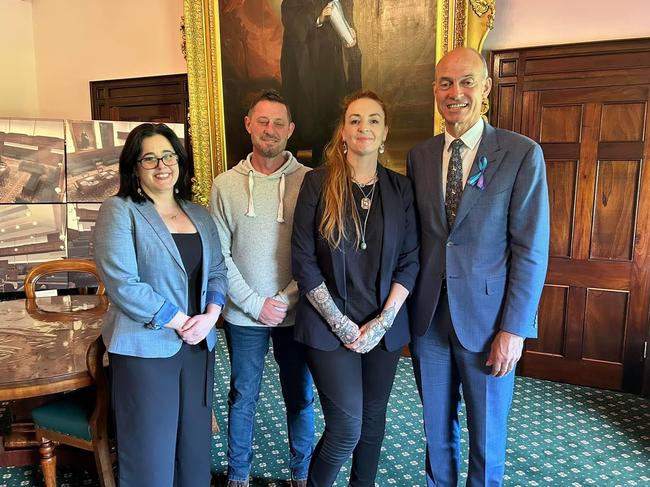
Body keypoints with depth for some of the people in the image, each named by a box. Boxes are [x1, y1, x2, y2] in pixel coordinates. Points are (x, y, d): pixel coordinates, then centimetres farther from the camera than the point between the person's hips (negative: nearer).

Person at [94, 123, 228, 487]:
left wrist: (209, 316, -8)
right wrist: (180, 322, -15)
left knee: (196, 447, 15)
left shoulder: (199, 214, 11)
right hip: (145, 348, -5)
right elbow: (123, 284, -16)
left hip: (199, 345, 5)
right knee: (150, 457, 6)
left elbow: (217, 270, 10)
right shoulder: (119, 211, -6)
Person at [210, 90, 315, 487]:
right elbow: (219, 254, -3)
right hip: (244, 314, 1)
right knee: (243, 398, 15)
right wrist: (256, 304, -9)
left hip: (295, 312, 0)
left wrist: (285, 299, -12)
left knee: (300, 397, 14)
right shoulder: (226, 184, 0)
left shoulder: (309, 181, -4)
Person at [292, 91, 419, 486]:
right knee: (346, 427, -4)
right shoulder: (318, 183, -5)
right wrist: (340, 322, -11)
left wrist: (382, 321, -8)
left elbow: (410, 261, 1)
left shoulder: (401, 188, 3)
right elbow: (303, 260, -7)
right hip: (330, 325, -3)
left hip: (385, 326, 3)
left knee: (373, 417, 15)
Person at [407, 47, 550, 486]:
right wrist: (404, 307, 3)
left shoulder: (522, 154, -7)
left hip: (487, 318, -3)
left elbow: (531, 250, -9)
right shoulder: (419, 156, 5)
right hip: (428, 317, 3)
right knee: (437, 429, 19)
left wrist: (514, 329, -12)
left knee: (487, 437, 14)